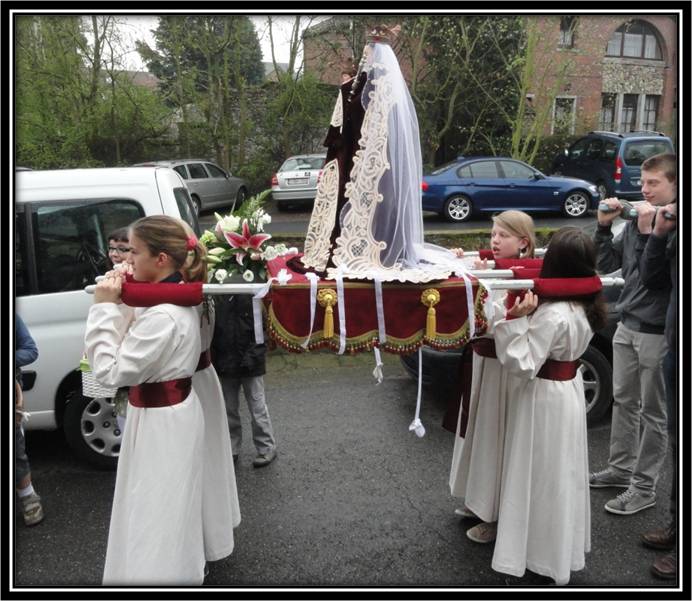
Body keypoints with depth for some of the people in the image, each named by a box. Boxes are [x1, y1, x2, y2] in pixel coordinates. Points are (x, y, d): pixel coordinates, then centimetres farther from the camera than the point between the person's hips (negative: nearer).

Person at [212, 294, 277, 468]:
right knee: (229, 409, 15)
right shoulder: (214, 298, -2)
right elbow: (211, 329, 4)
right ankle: (232, 448, 29)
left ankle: (267, 449, 18)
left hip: (249, 363, -3)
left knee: (257, 408, 4)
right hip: (224, 364, 3)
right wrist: (215, 357, -2)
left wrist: (253, 354, -16)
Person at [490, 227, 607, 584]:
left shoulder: (552, 314, -28)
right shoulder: (586, 304, -2)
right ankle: (565, 546, 39)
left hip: (544, 399, -8)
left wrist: (515, 320, -33)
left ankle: (544, 553, 24)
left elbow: (521, 364, -27)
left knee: (541, 475, 8)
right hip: (569, 389, 9)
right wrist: (526, 316, -1)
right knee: (562, 473, 22)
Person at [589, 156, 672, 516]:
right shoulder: (636, 221, 5)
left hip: (658, 332, -7)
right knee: (623, 400, 17)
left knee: (651, 411, 5)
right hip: (627, 325, 7)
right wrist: (603, 226, -2)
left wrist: (647, 232, -25)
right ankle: (620, 468, 33)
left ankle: (643, 487, 17)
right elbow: (606, 265, 9)